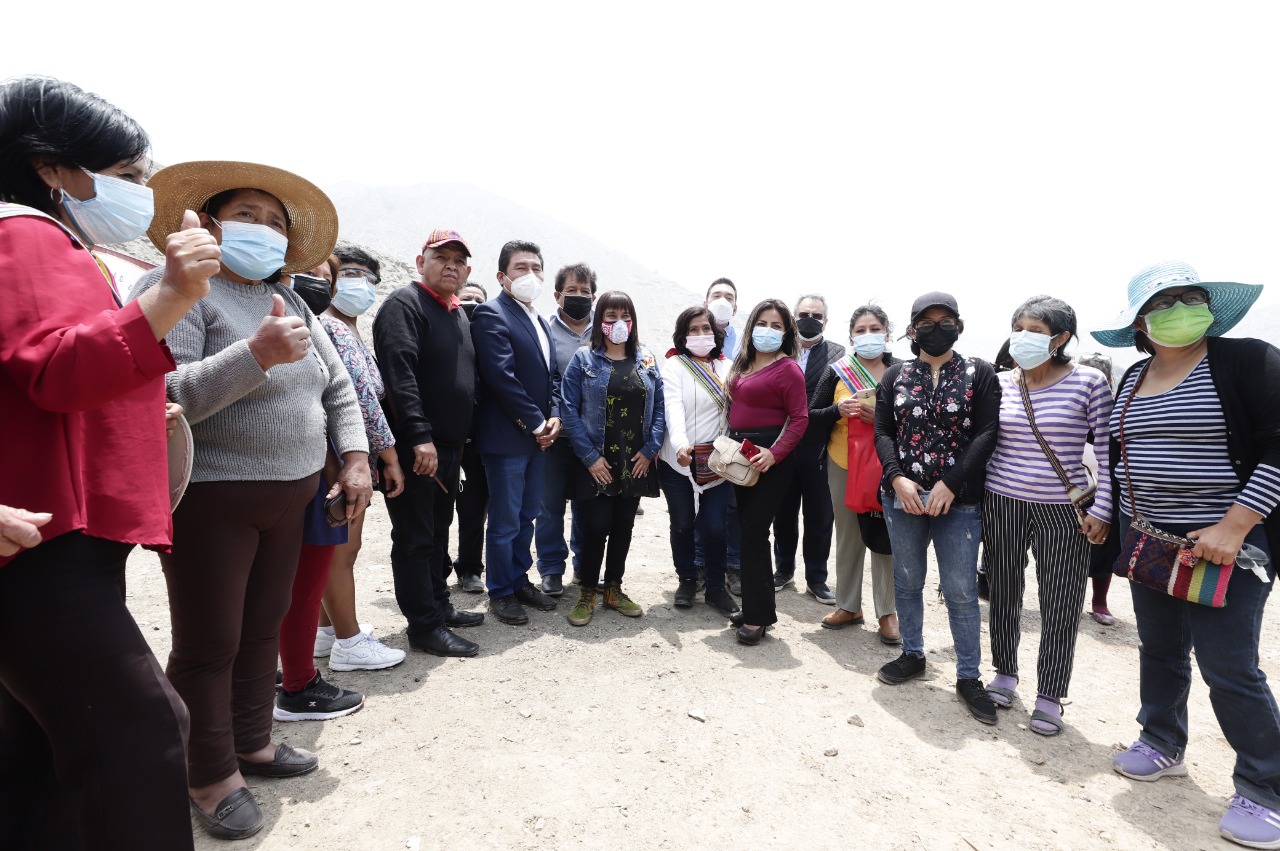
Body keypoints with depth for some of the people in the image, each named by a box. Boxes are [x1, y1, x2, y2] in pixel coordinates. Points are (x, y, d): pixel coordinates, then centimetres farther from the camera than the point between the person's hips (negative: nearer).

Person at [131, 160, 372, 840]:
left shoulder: (290, 303, 13)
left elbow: (337, 387, 15)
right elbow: (162, 395, -21)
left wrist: (355, 458, 5)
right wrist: (258, 353, -31)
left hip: (291, 497, 7)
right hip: (210, 501, -6)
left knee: (263, 627, 17)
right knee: (209, 644, 5)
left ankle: (251, 741, 35)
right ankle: (211, 777, 23)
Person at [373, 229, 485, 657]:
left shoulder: (459, 314, 16)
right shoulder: (404, 304, -10)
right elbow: (399, 375, -22)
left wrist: (460, 437, 17)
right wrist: (420, 436, -28)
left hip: (449, 445, 9)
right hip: (414, 446, -8)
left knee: (438, 532, 18)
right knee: (415, 537, 1)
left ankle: (439, 605, 31)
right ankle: (424, 626, 9)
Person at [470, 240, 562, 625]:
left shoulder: (540, 321, 17)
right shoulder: (491, 315, -11)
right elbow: (502, 377, -19)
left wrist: (554, 417, 0)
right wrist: (537, 423, -16)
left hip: (538, 436, 8)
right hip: (506, 437, -8)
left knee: (526, 516, 17)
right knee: (505, 521, 3)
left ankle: (520, 580, 31)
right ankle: (501, 593, 18)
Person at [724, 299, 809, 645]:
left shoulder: (788, 369, -9)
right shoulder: (743, 363, 12)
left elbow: (799, 418, -13)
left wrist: (775, 453, -24)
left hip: (770, 457, -8)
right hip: (740, 454, 8)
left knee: (754, 531, -6)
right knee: (748, 529, 12)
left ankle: (757, 616, 7)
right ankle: (758, 606, 26)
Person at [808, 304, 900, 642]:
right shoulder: (837, 372, 4)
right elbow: (812, 417, 3)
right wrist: (838, 410, -15)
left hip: (887, 466, -2)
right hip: (843, 465, 2)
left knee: (886, 538, -1)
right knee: (848, 537, 9)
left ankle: (888, 612, 13)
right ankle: (848, 606, 23)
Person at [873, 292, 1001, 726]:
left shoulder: (979, 373, 1)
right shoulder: (896, 375, 6)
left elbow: (986, 433, -8)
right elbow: (882, 431, 2)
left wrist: (950, 484, -16)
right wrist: (897, 478, -13)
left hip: (959, 499, -2)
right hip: (902, 496, 3)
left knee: (961, 590, 1)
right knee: (907, 580, 14)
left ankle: (968, 676, 16)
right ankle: (912, 654, 33)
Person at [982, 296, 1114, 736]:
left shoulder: (1089, 382, -6)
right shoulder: (1000, 383, 3)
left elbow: (1109, 450, -4)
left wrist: (1101, 509, -8)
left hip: (1063, 509, -2)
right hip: (1002, 502, 3)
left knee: (1060, 605, 4)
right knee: (1004, 591, 12)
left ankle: (1050, 697, 20)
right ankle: (1005, 674, 32)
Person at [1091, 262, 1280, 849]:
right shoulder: (1133, 379, 9)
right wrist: (1115, 521, 15)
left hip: (1225, 542, -6)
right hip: (1147, 538, 6)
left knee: (1228, 666, -1)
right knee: (1159, 648, 16)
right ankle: (1163, 745, 35)